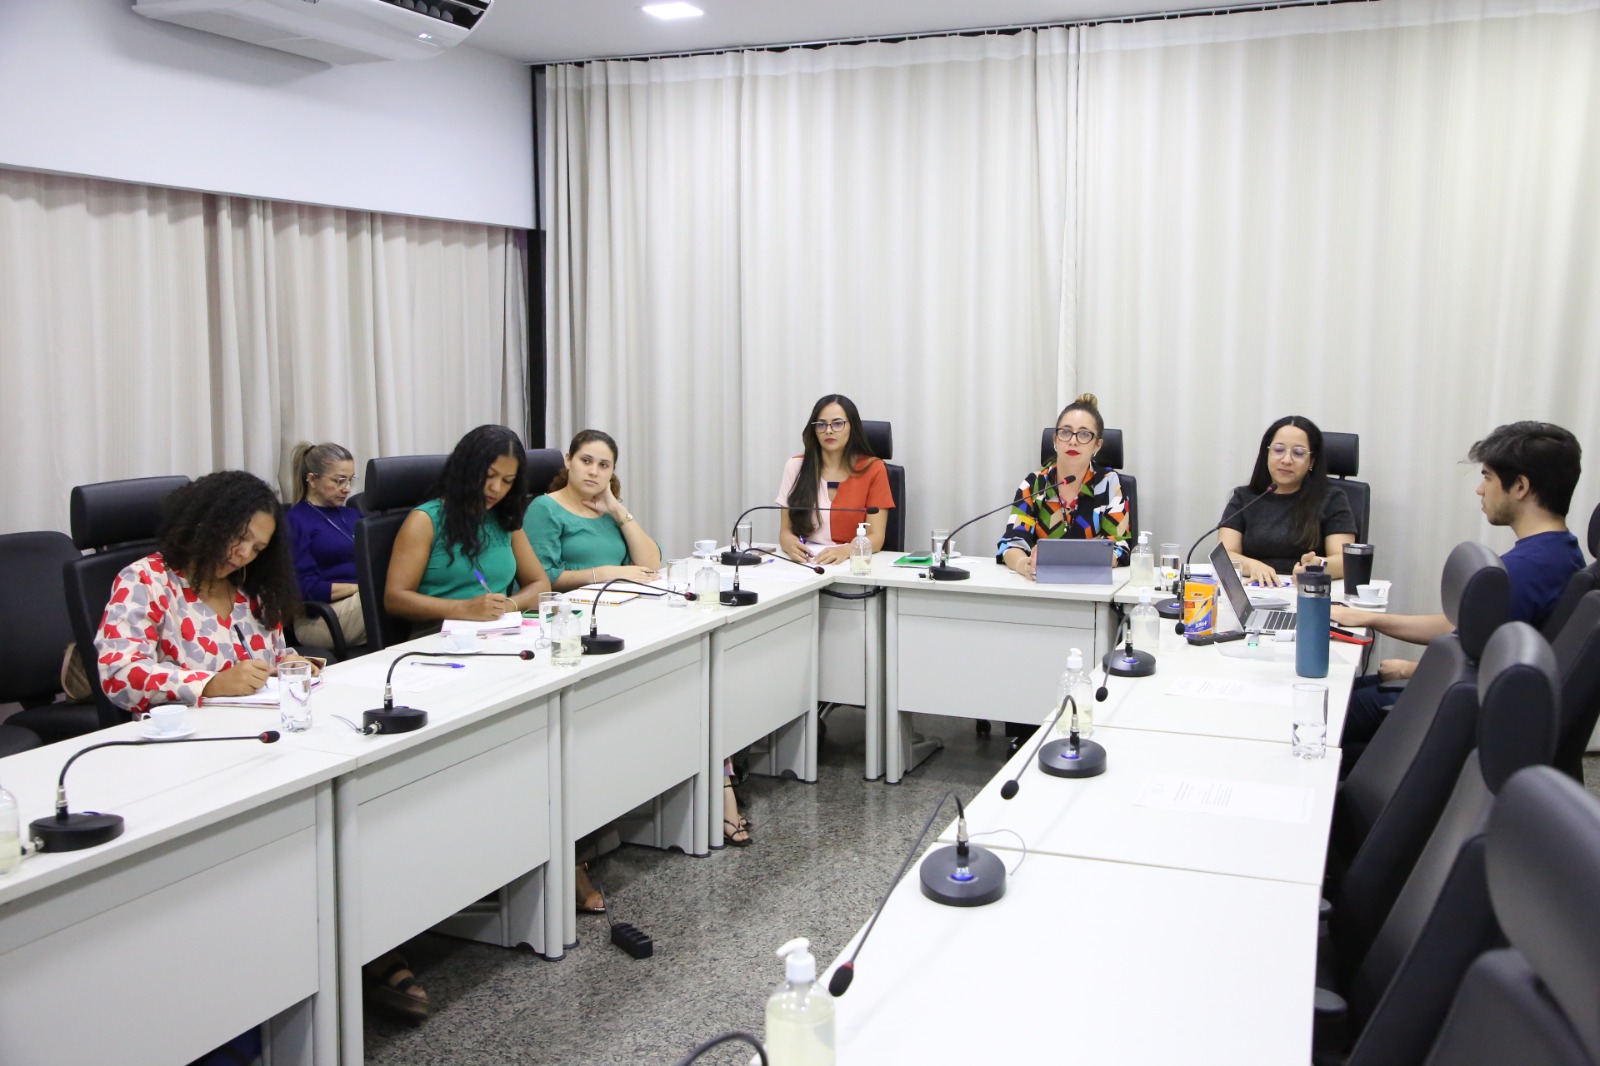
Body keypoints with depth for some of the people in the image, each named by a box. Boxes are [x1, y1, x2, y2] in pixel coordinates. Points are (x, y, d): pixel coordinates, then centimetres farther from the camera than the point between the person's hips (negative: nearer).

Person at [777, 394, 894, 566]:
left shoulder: (872, 468, 1)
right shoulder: (795, 467, 6)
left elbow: (876, 538, -5)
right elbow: (785, 532, 4)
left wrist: (845, 550, -25)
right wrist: (791, 545, -19)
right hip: (805, 562, 3)